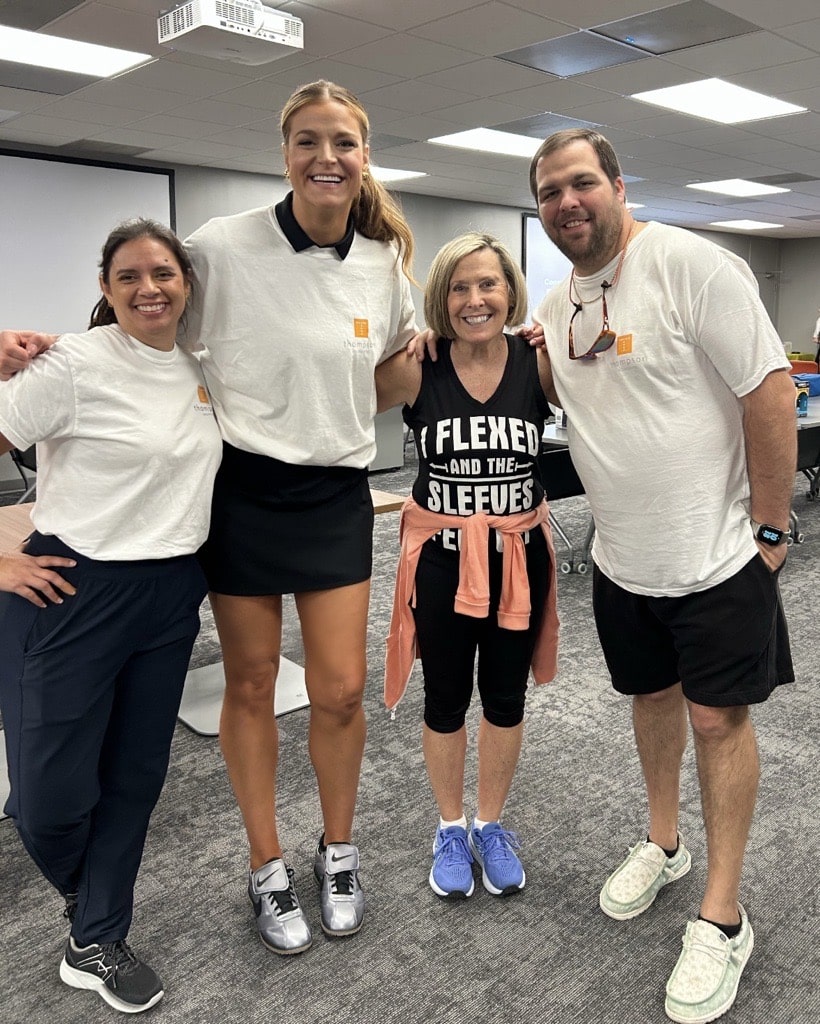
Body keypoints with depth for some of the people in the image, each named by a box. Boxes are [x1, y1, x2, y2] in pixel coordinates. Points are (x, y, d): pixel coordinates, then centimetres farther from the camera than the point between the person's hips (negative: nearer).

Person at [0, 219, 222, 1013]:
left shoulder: (199, 370, 8)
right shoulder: (75, 364, -13)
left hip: (171, 597, 6)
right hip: (73, 592, -5)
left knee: (137, 776, 13)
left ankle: (95, 946, 35)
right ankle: (81, 890, 41)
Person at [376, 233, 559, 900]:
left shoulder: (541, 364, -7)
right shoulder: (415, 368, -10)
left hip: (518, 556, 1)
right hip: (441, 557, -1)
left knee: (505, 698, 15)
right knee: (445, 700, 13)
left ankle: (491, 825, 39)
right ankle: (451, 828, 37)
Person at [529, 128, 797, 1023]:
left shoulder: (690, 264, -15)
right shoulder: (554, 306, 6)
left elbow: (769, 394, -16)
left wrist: (768, 527, -14)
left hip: (715, 554, -6)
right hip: (621, 558, 6)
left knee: (717, 717, 4)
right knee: (652, 696, 19)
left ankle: (723, 918, 19)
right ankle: (663, 844, 42)